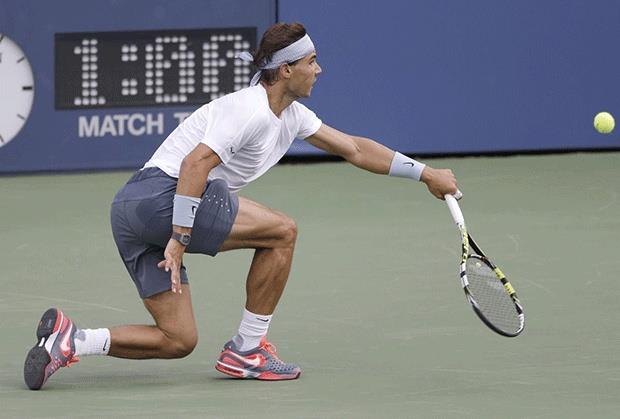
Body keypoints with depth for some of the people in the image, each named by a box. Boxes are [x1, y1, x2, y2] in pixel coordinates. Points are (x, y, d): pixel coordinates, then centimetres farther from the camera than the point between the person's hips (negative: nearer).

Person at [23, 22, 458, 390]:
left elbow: (354, 148, 25)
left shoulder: (291, 116, 17)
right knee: (281, 231, -9)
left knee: (178, 340, 8)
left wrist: (425, 173, 25)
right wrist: (180, 237, -26)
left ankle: (70, 340, -2)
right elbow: (195, 163, -24)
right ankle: (246, 351, -2)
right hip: (160, 193, -10)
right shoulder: (250, 110, -14)